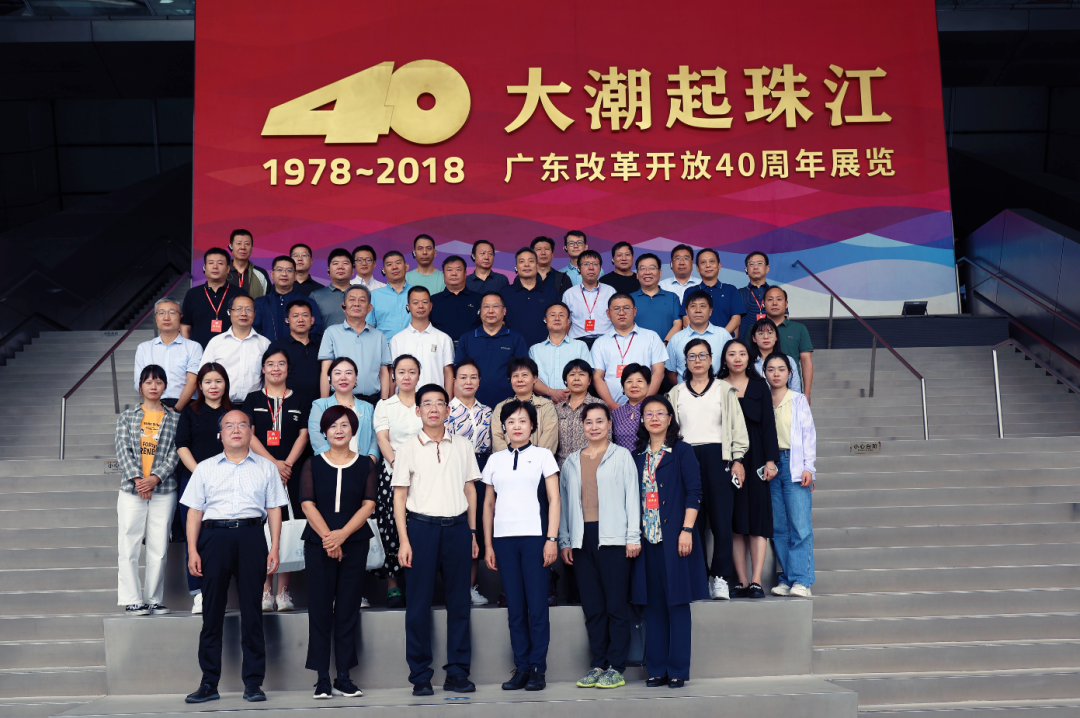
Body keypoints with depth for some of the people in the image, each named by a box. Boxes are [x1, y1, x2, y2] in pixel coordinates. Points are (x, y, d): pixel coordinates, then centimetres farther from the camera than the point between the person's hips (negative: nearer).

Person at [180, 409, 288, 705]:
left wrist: (275, 547, -1)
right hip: (214, 536, 1)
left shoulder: (266, 468, 13)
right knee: (212, 611, 3)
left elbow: (274, 509, 9)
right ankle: (209, 683, 9)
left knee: (252, 611, 0)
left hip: (251, 536, -1)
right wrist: (192, 550, 0)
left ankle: (253, 683, 6)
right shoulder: (205, 468, 14)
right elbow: (194, 511, 10)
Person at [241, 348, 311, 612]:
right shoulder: (253, 400, 12)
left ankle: (283, 591, 2)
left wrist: (287, 464, -10)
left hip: (292, 474, 0)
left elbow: (303, 435, 5)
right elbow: (248, 435, 2)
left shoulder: (301, 401, 12)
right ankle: (265, 590, 2)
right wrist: (273, 463, -10)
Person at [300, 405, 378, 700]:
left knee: (348, 609, 2)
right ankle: (322, 678, 6)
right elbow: (308, 505, -2)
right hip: (318, 544, 0)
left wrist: (342, 534, -13)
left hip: (354, 544, 0)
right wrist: (328, 537, -14)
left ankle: (344, 677, 8)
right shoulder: (313, 465, 7)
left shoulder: (366, 464, 7)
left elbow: (368, 505, -1)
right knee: (320, 609, 0)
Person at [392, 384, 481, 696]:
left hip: (457, 527, 2)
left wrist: (472, 532, 10)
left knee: (458, 600, 4)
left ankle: (457, 672, 13)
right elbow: (399, 497, 3)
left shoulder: (463, 446, 10)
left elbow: (470, 490, 14)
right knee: (419, 602, 0)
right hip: (421, 527, -2)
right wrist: (404, 540, -5)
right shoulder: (409, 449, 4)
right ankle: (420, 676, 9)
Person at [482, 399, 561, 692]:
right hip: (504, 539, 3)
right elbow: (489, 504, 14)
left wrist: (552, 539, -7)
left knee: (537, 606, -3)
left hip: (534, 536, -2)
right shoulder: (495, 460, 13)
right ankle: (521, 668, 11)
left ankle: (538, 669, 4)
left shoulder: (543, 455, 6)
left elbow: (554, 500, 2)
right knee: (515, 607, 4)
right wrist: (488, 545, 8)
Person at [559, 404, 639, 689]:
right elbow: (564, 501, 16)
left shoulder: (621, 456, 6)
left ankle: (616, 667, 2)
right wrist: (564, 541, 9)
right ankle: (597, 664, 13)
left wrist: (633, 537, -5)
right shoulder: (571, 462, 16)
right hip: (582, 540, 4)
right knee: (592, 607, 5)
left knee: (617, 605, -3)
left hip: (613, 538, -3)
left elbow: (632, 496, 2)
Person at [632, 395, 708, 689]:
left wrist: (686, 531, -13)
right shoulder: (638, 457, 14)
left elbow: (694, 492, -5)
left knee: (677, 602, -2)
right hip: (647, 538, 4)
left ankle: (678, 670, 4)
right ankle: (656, 669, 12)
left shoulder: (682, 452, 1)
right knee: (653, 604, 6)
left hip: (674, 538, -4)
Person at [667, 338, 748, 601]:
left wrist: (737, 459, 0)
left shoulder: (724, 390, 13)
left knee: (721, 517, -9)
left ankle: (720, 579, -6)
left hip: (717, 455, -1)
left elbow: (737, 425, 9)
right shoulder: (676, 393, 17)